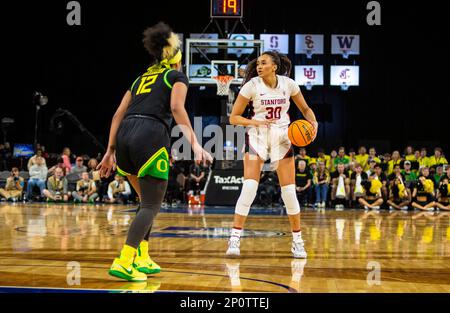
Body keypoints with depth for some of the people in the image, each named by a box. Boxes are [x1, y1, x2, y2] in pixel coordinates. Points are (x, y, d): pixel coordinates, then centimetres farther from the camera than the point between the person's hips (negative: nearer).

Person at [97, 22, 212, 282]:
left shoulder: (141, 78, 29)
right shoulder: (177, 76, 13)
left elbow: (118, 115, 21)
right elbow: (177, 108, -7)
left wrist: (110, 151, 23)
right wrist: (195, 144, -13)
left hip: (124, 136, 6)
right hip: (151, 136, -6)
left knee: (147, 200, 21)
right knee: (152, 205, -4)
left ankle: (142, 260, 18)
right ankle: (124, 262, -18)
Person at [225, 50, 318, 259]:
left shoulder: (288, 84, -2)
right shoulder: (252, 85, -8)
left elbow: (305, 109, 11)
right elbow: (234, 118, -5)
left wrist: (313, 122, -10)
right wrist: (256, 122, -20)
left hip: (282, 138, 2)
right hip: (257, 138, -2)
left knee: (289, 191, 0)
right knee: (249, 188, -14)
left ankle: (297, 241, 14)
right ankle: (235, 239, -8)